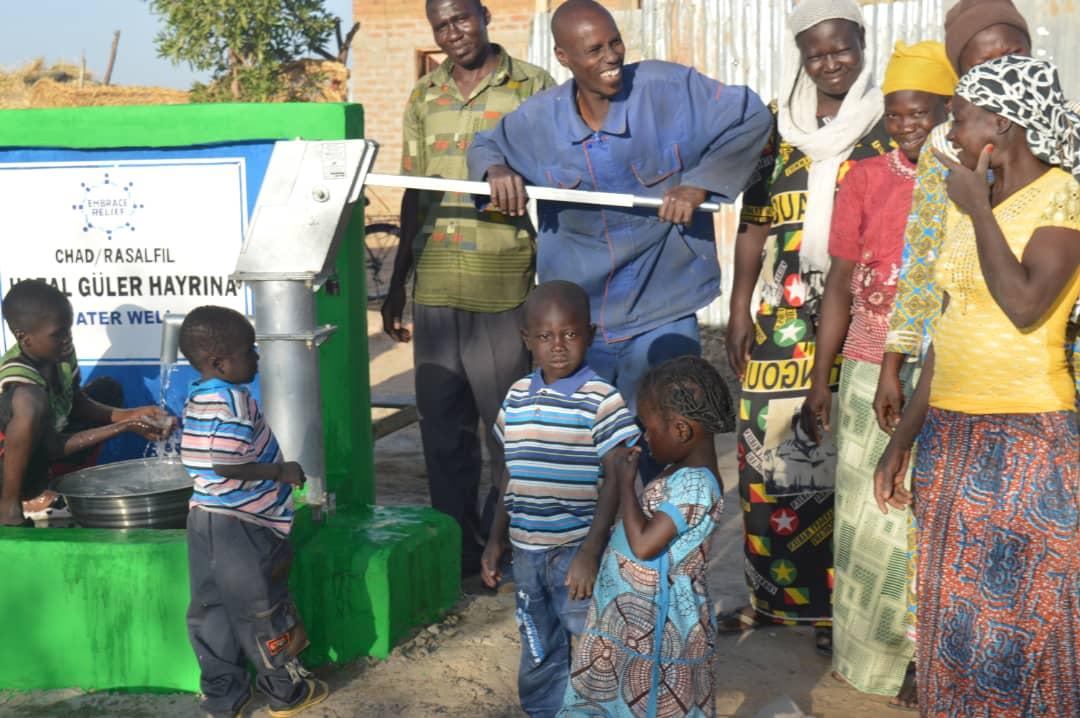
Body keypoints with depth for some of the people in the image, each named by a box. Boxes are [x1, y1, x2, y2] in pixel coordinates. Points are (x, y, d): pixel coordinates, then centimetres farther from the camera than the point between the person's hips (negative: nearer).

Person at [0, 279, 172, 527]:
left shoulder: (62, 353, -7)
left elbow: (79, 407, 6)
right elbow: (51, 447, -26)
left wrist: (129, 415, -10)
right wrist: (125, 427, -26)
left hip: (42, 464, 9)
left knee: (107, 388, 11)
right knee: (31, 399, -36)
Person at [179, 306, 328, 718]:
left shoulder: (197, 398, 9)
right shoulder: (232, 401, -21)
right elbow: (227, 464, -28)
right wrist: (281, 472, -17)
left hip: (203, 519, 9)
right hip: (241, 525, -9)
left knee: (211, 609, 14)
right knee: (261, 608, 6)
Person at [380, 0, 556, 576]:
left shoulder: (532, 87, 1)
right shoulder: (423, 98, 14)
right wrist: (397, 285, 17)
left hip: (505, 282, -4)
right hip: (435, 283, 4)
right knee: (441, 422, 7)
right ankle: (457, 545, 19)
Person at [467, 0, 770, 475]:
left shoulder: (672, 89, -9)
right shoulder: (538, 120, 0)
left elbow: (751, 117, -5)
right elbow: (487, 144, 19)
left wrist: (700, 183, -16)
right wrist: (496, 171, -5)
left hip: (661, 320, -3)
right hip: (573, 324, 3)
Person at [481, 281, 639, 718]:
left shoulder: (601, 400, -12)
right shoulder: (517, 397, 5)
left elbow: (615, 480, -13)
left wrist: (591, 552, -18)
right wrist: (496, 539, 14)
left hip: (577, 553, -5)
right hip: (527, 552, 6)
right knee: (538, 660, 18)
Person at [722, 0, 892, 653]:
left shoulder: (890, 129, 2)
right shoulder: (778, 128, 11)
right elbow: (755, 223, 12)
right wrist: (740, 309, 6)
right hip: (782, 321, 3)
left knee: (844, 459, 0)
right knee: (767, 452, 3)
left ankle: (837, 600, 12)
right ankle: (770, 591, 18)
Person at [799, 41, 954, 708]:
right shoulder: (866, 178, 2)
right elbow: (840, 285, 5)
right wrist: (820, 381, 5)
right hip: (872, 377, 1)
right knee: (869, 520, 8)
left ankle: (923, 663, 21)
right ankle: (871, 659, 25)